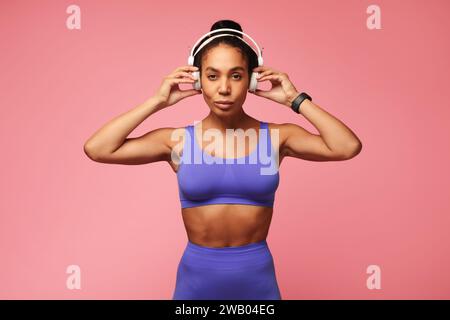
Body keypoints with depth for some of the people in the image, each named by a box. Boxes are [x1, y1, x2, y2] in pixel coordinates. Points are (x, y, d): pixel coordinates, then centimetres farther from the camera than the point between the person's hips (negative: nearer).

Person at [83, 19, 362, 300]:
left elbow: (348, 147, -17)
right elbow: (96, 149, -13)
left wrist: (294, 99, -11)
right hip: (196, 277, 0)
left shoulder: (275, 137, -6)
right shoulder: (179, 140, -7)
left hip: (257, 277, 1)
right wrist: (157, 102, -12)